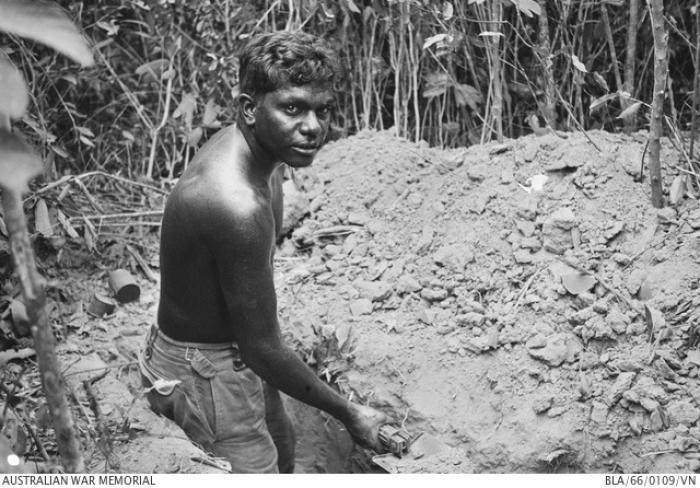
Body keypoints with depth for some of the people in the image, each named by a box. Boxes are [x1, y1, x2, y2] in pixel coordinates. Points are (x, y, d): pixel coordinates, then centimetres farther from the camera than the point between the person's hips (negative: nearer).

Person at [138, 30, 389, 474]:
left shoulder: (242, 143, -6)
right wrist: (348, 413, -17)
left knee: (282, 451, 29)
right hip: (206, 372, -10)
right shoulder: (237, 206, -36)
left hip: (235, 347, 10)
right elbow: (261, 348, -28)